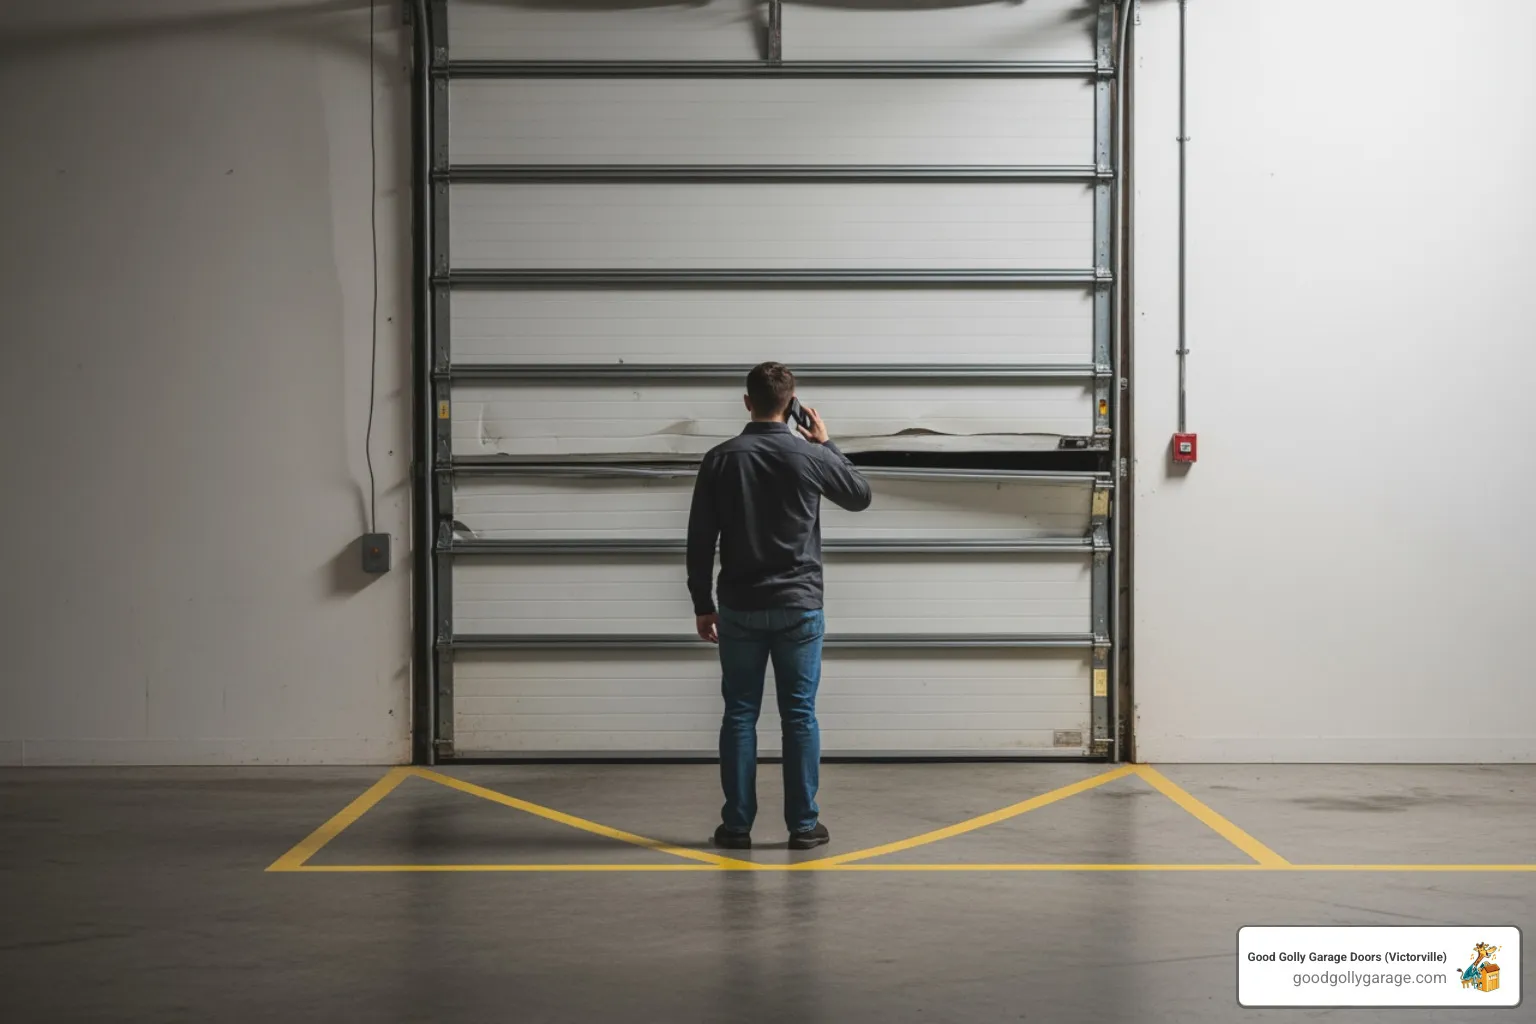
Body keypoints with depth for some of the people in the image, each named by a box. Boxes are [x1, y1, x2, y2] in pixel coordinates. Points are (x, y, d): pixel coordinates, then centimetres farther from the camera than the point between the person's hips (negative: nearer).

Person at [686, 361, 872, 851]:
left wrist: (703, 604, 9)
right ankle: (803, 824, 6)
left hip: (740, 608, 1)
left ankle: (737, 824, 6)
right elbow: (860, 496, 13)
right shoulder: (810, 456, -5)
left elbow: (700, 540, 0)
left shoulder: (721, 459, -2)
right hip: (799, 607, -1)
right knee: (799, 715, 4)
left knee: (740, 714, 6)